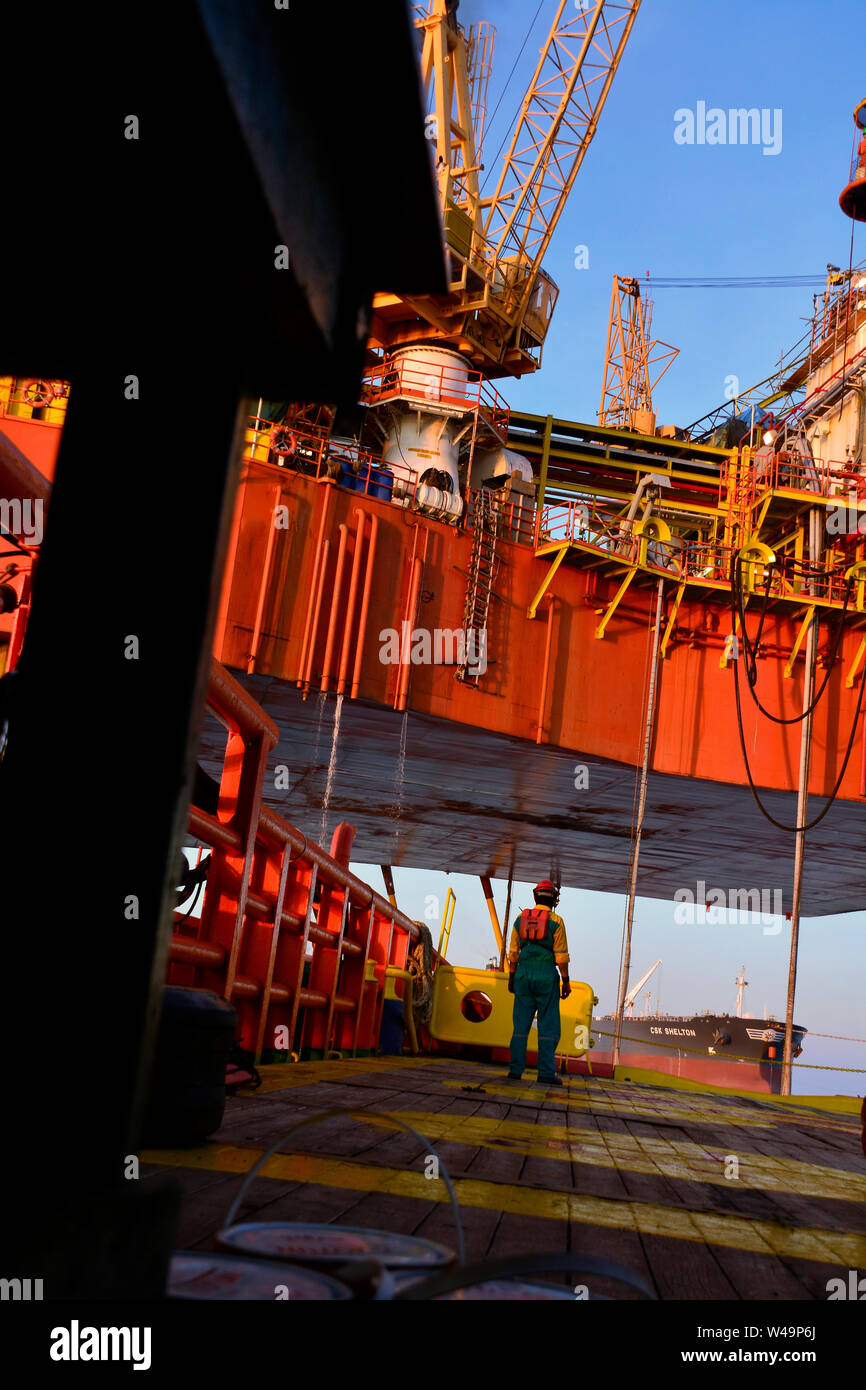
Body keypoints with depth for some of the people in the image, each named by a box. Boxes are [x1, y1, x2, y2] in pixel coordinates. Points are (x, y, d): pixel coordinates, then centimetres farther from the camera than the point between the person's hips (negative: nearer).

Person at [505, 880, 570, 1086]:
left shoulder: (521, 918, 6)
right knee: (548, 1026, 0)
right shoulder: (555, 921, -4)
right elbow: (561, 955, -8)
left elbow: (513, 951, 8)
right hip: (547, 976, -3)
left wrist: (511, 977, 14)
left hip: (523, 974, 4)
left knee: (521, 1023, 7)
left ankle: (515, 1069, 3)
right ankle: (546, 1073, -4)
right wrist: (566, 981, -2)